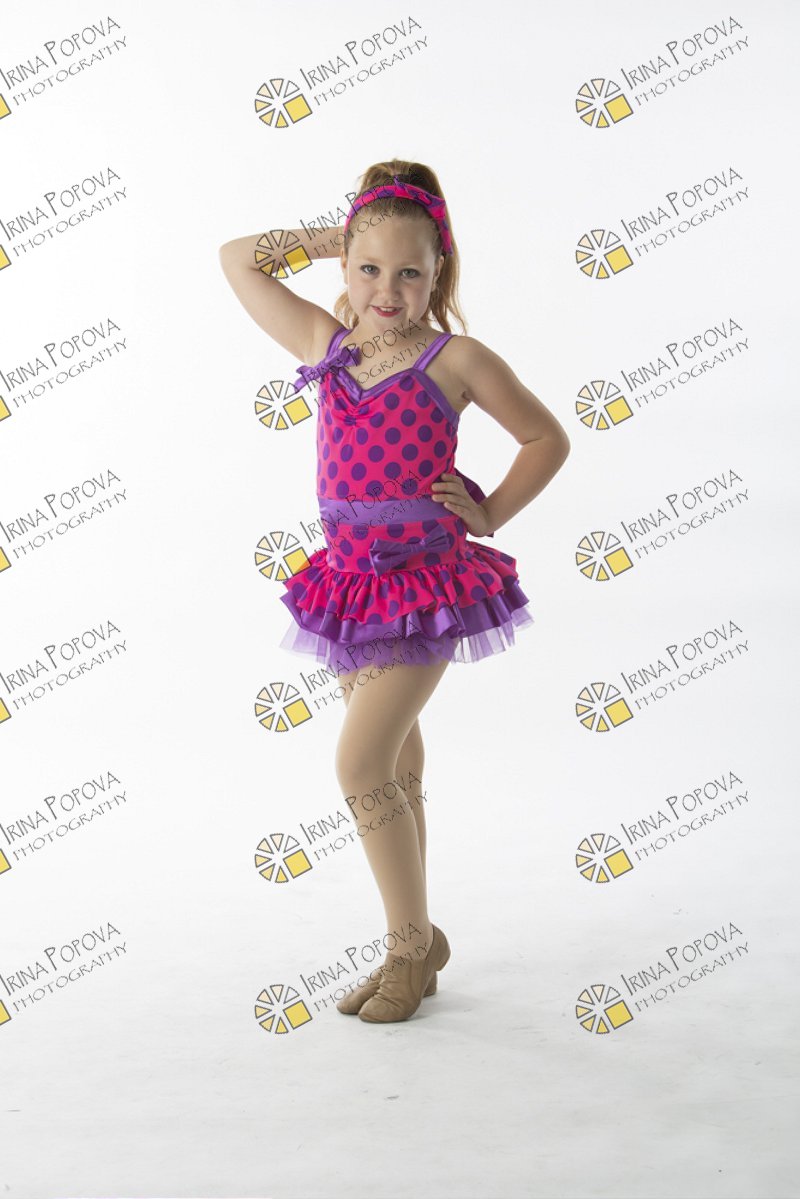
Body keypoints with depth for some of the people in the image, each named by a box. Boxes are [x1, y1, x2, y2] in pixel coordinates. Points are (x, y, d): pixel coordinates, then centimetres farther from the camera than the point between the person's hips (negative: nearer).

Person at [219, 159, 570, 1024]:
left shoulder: (457, 360, -6)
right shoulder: (326, 344, 5)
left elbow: (547, 440, 6)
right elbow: (236, 260, 16)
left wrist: (489, 514, -3)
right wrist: (327, 238, 10)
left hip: (427, 586, -5)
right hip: (352, 580, 5)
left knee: (362, 763, -13)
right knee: (392, 771, 13)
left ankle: (412, 941, 6)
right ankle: (413, 949, 26)